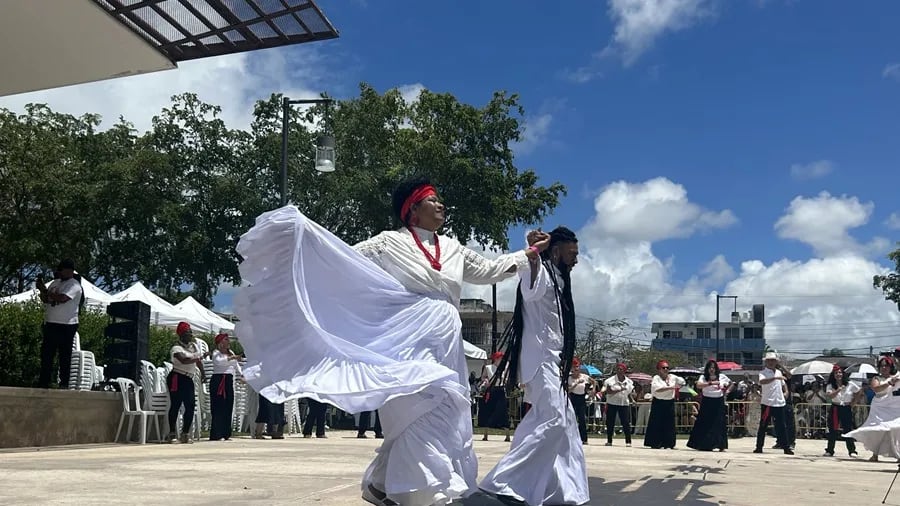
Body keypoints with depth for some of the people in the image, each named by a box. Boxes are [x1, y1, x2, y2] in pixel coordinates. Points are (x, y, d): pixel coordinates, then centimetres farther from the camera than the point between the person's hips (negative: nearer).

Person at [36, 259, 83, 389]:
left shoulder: (74, 286, -9)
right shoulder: (55, 282, 16)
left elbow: (61, 298, -25)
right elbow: (45, 300, 18)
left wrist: (44, 289, -15)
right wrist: (42, 290, -1)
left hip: (66, 326, -8)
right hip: (50, 324, 8)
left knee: (65, 356, -3)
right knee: (46, 354, 10)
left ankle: (64, 384, 2)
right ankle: (43, 383, 16)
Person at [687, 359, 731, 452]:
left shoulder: (722, 377, 7)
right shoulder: (703, 377, -2)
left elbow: (730, 383, 24)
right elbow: (698, 385, -22)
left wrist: (727, 391, 7)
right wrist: (711, 383, -30)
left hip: (719, 402, 2)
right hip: (707, 402, -2)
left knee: (720, 423, 0)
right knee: (705, 423, -1)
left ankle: (721, 446, 6)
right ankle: (704, 445, 6)